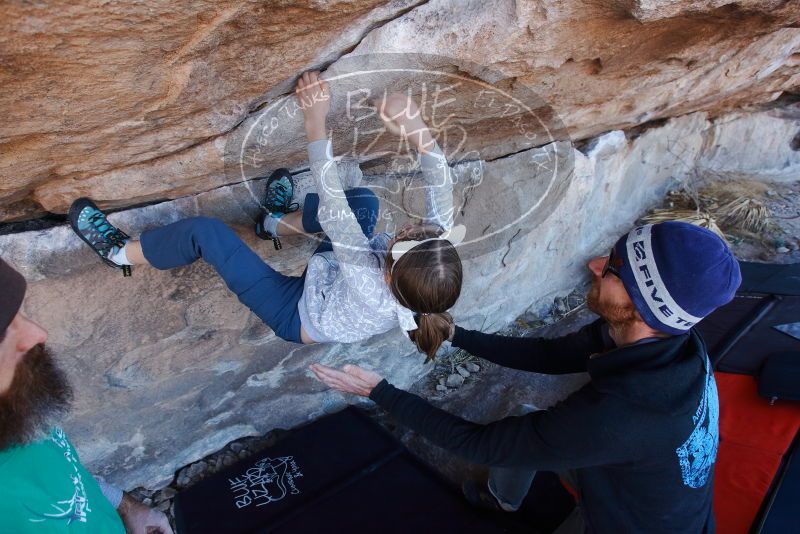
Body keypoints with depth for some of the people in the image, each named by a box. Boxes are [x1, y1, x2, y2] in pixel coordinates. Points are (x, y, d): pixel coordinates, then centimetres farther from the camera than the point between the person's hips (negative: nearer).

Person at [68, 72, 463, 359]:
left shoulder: (368, 286, -46)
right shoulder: (437, 274, -30)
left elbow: (332, 208, -42)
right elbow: (442, 189, -26)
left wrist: (315, 121, -37)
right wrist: (417, 128, -37)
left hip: (297, 316, -6)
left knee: (204, 231, -13)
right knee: (364, 199, 7)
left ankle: (120, 252, 18)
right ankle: (276, 223, 29)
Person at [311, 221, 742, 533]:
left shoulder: (615, 413, -41)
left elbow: (479, 443, -31)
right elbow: (549, 355, -5)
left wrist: (378, 391, -23)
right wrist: (453, 333, -5)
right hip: (621, 477, 6)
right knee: (524, 428, 16)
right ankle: (501, 496, 44)